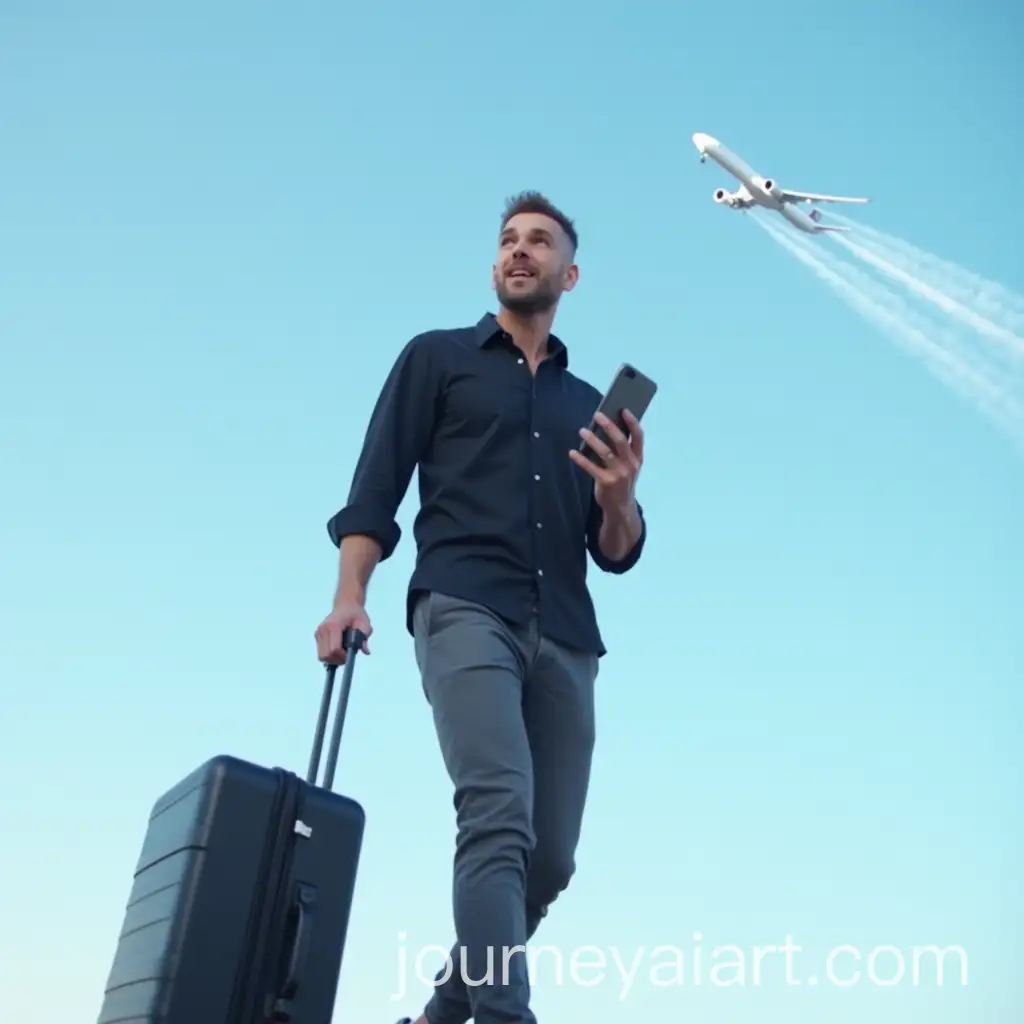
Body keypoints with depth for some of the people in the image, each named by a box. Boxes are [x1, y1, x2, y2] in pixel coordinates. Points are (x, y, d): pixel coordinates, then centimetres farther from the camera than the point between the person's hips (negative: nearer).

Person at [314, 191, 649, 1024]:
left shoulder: (592, 404, 24)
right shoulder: (437, 358, 16)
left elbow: (617, 554, 17)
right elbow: (376, 489, 4)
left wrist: (620, 499, -5)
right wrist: (350, 596, -12)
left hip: (565, 638, 4)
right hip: (465, 611, -4)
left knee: (550, 857, 0)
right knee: (500, 818, -22)